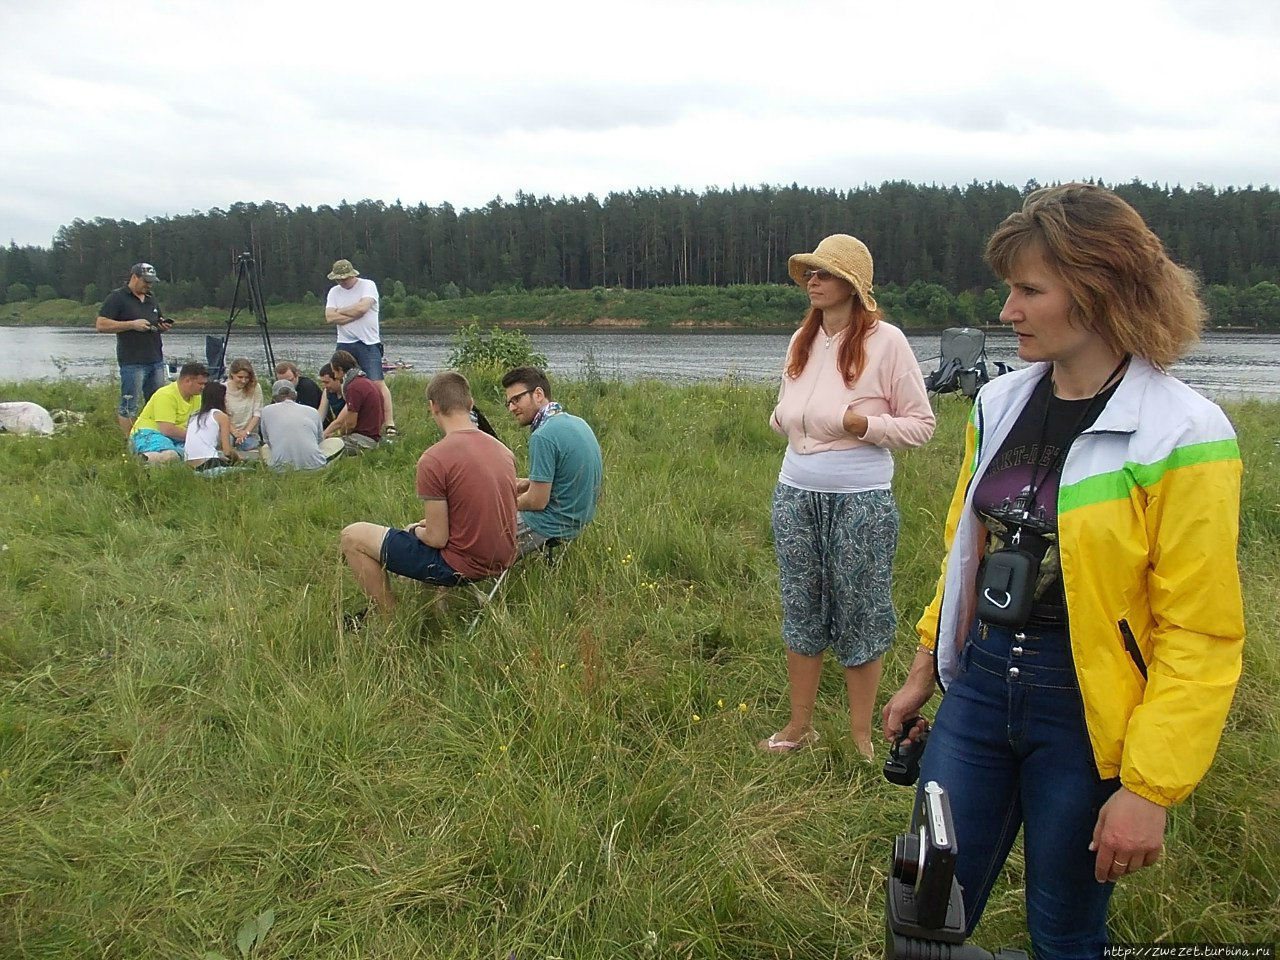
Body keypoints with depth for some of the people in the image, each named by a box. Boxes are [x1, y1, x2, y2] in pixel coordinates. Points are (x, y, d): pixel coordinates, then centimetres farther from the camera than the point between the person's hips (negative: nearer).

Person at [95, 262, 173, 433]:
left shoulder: (151, 299, 19)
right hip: (132, 362, -7)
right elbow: (101, 325, -10)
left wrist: (164, 326, 6)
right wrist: (132, 324, -16)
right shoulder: (117, 298, -3)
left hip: (156, 361, 7)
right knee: (129, 408, -3)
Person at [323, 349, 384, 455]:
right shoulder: (363, 381, 16)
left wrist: (339, 433, 6)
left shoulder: (354, 387, -17)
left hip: (365, 438, -10)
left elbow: (351, 424, -14)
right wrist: (324, 433, 14)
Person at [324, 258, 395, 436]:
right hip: (344, 344, 5)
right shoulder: (334, 291, 12)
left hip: (368, 343, -5)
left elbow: (362, 307, -17)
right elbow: (329, 317, -1)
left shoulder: (368, 285, -1)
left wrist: (340, 311, -3)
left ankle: (389, 423, -13)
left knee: (377, 382, -13)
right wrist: (355, 314, -9)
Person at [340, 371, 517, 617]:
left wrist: (416, 530, 5)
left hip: (462, 567, -7)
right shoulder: (503, 450, 3)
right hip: (502, 563, 8)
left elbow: (437, 539, -17)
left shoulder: (434, 459, -19)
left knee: (352, 537, 3)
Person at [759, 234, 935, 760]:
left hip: (861, 499, -5)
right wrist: (783, 419, -1)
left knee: (860, 616, 5)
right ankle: (800, 725, 28)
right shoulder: (802, 340, 9)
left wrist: (863, 425, -20)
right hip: (796, 494, 6)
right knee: (800, 609, 13)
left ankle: (860, 735, 20)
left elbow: (920, 424, -6)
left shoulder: (885, 340, -8)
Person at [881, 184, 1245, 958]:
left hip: (1088, 717, -4)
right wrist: (923, 674, 16)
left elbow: (1200, 637, -14)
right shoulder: (1001, 405, 3)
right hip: (980, 688, 5)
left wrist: (1150, 789, -15)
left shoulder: (1182, 438, -15)